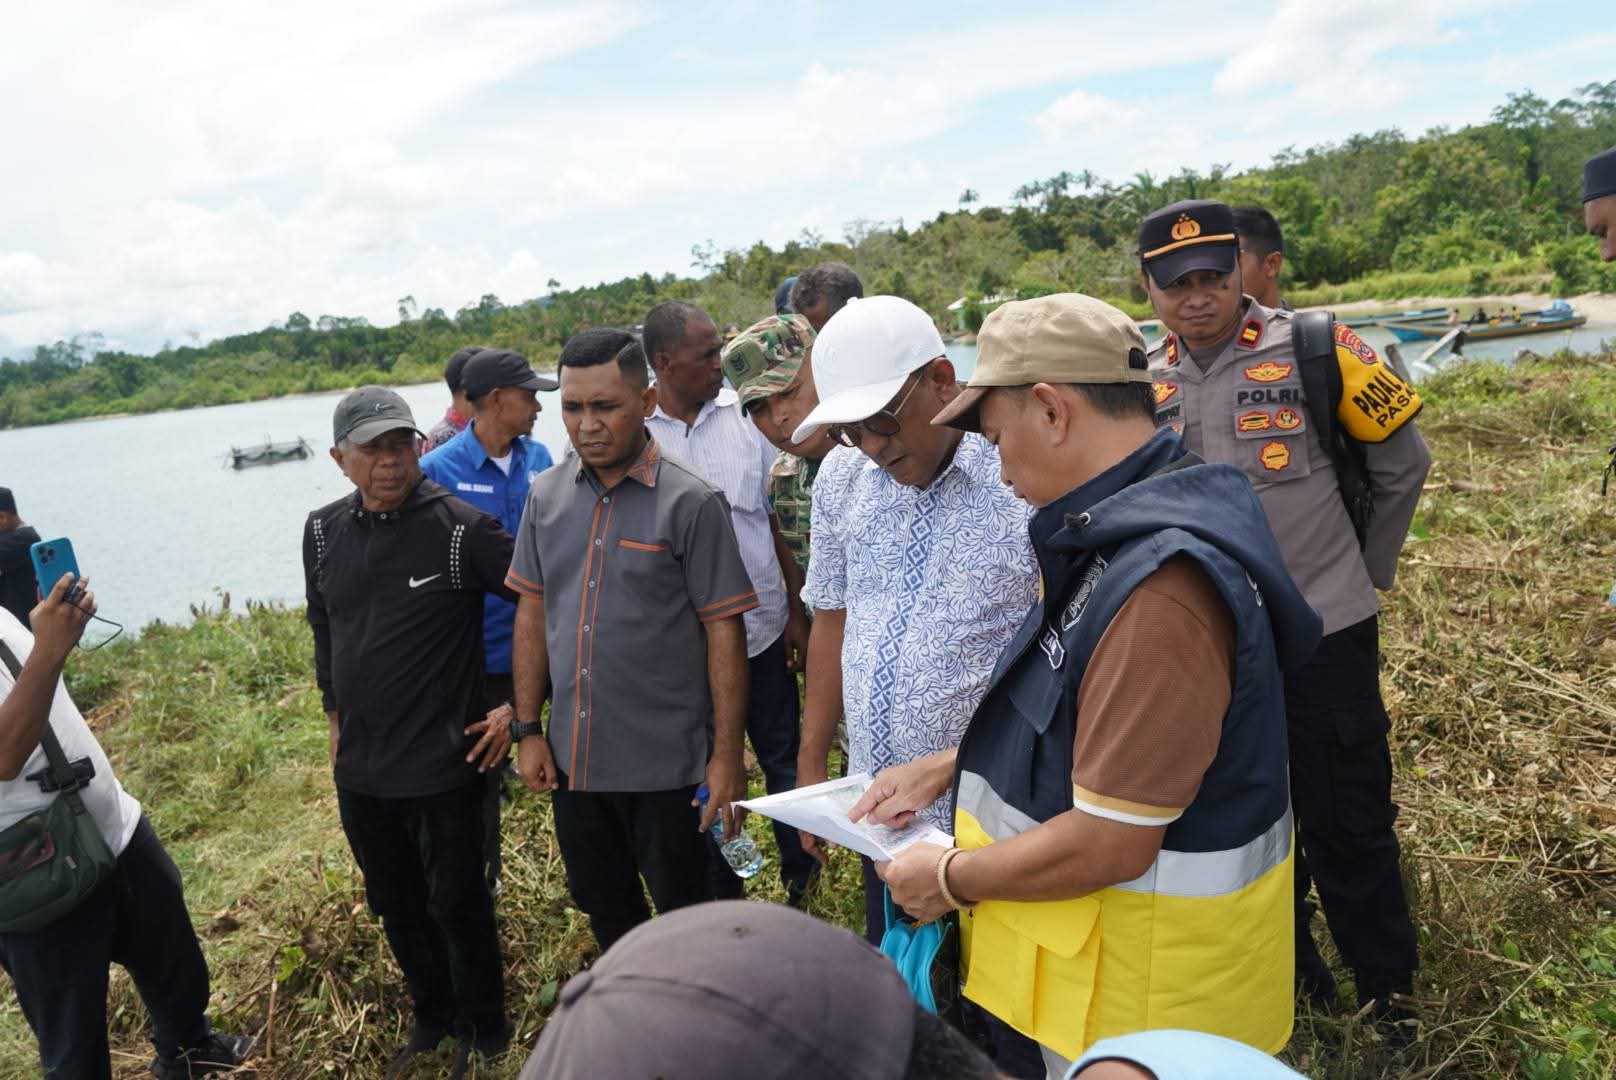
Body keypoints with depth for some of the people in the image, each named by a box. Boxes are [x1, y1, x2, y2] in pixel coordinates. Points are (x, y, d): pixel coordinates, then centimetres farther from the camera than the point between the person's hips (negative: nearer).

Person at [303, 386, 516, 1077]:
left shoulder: (462, 528, -17)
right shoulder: (323, 532, 1)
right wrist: (336, 715, 18)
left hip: (443, 765, -6)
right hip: (359, 768, 6)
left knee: (457, 903, 9)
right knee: (394, 904, 21)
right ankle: (432, 1016, 43)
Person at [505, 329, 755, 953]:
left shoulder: (690, 503, -13)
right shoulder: (546, 497, 2)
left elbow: (724, 631, -12)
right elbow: (532, 613, 8)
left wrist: (727, 756, -13)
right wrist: (527, 730, 5)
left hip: (667, 763, -5)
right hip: (572, 760, 5)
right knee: (605, 913, 22)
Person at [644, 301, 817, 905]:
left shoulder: (743, 415, -2)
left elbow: (778, 520, 4)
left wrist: (797, 612, 3)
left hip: (762, 626, 1)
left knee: (784, 761, 13)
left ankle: (801, 882, 33)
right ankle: (722, 894, 34)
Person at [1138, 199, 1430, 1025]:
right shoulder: (1143, 385, 3)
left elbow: (1402, 462, 3)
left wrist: (1368, 569, 7)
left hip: (1321, 636, -3)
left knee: (1349, 828, 7)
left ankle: (1388, 1002, 29)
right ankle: (1289, 984, 36)